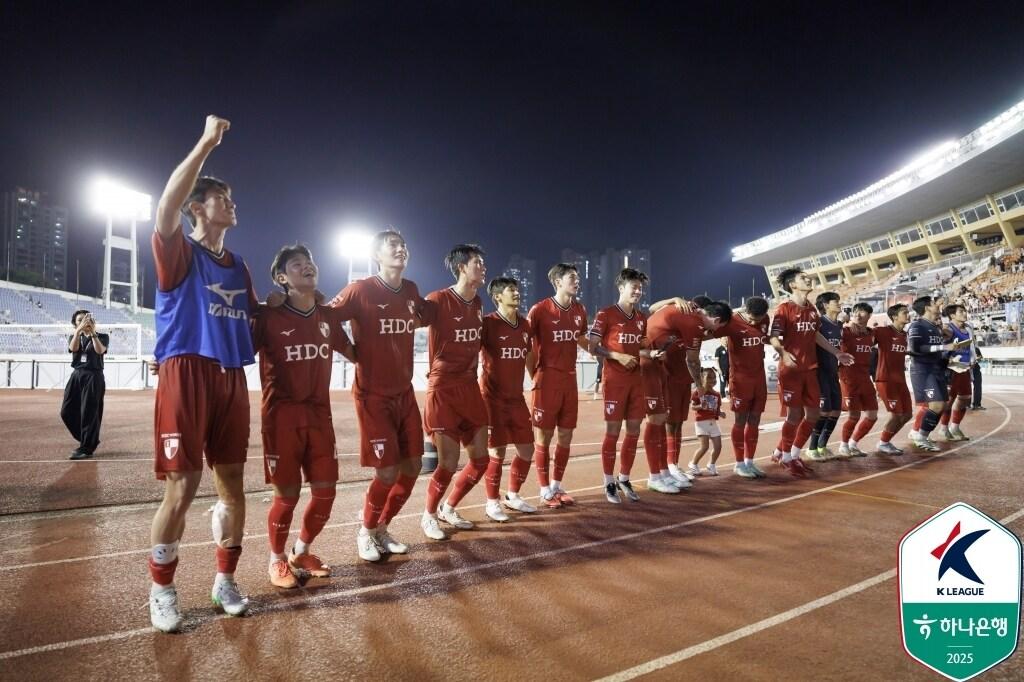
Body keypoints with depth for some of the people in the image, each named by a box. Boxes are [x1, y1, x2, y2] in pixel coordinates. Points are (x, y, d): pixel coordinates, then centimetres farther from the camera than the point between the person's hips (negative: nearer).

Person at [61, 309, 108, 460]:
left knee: (89, 413, -7)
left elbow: (100, 350, -15)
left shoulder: (102, 337, 6)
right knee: (67, 411, 3)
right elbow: (73, 348, -8)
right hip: (76, 376, 5)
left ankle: (87, 448, 0)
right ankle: (88, 440, 19)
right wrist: (79, 330, -15)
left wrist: (93, 332, -14)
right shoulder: (74, 337, 15)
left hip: (94, 377, -5)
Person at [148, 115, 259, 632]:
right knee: (182, 484, -3)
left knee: (231, 481, 8)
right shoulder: (179, 252, -1)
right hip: (187, 375, -5)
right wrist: (206, 143, -22)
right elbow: (166, 208, -22)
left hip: (231, 378, 6)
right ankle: (162, 591, 16)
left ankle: (224, 580, 24)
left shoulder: (238, 266, 18)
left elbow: (255, 315, 27)